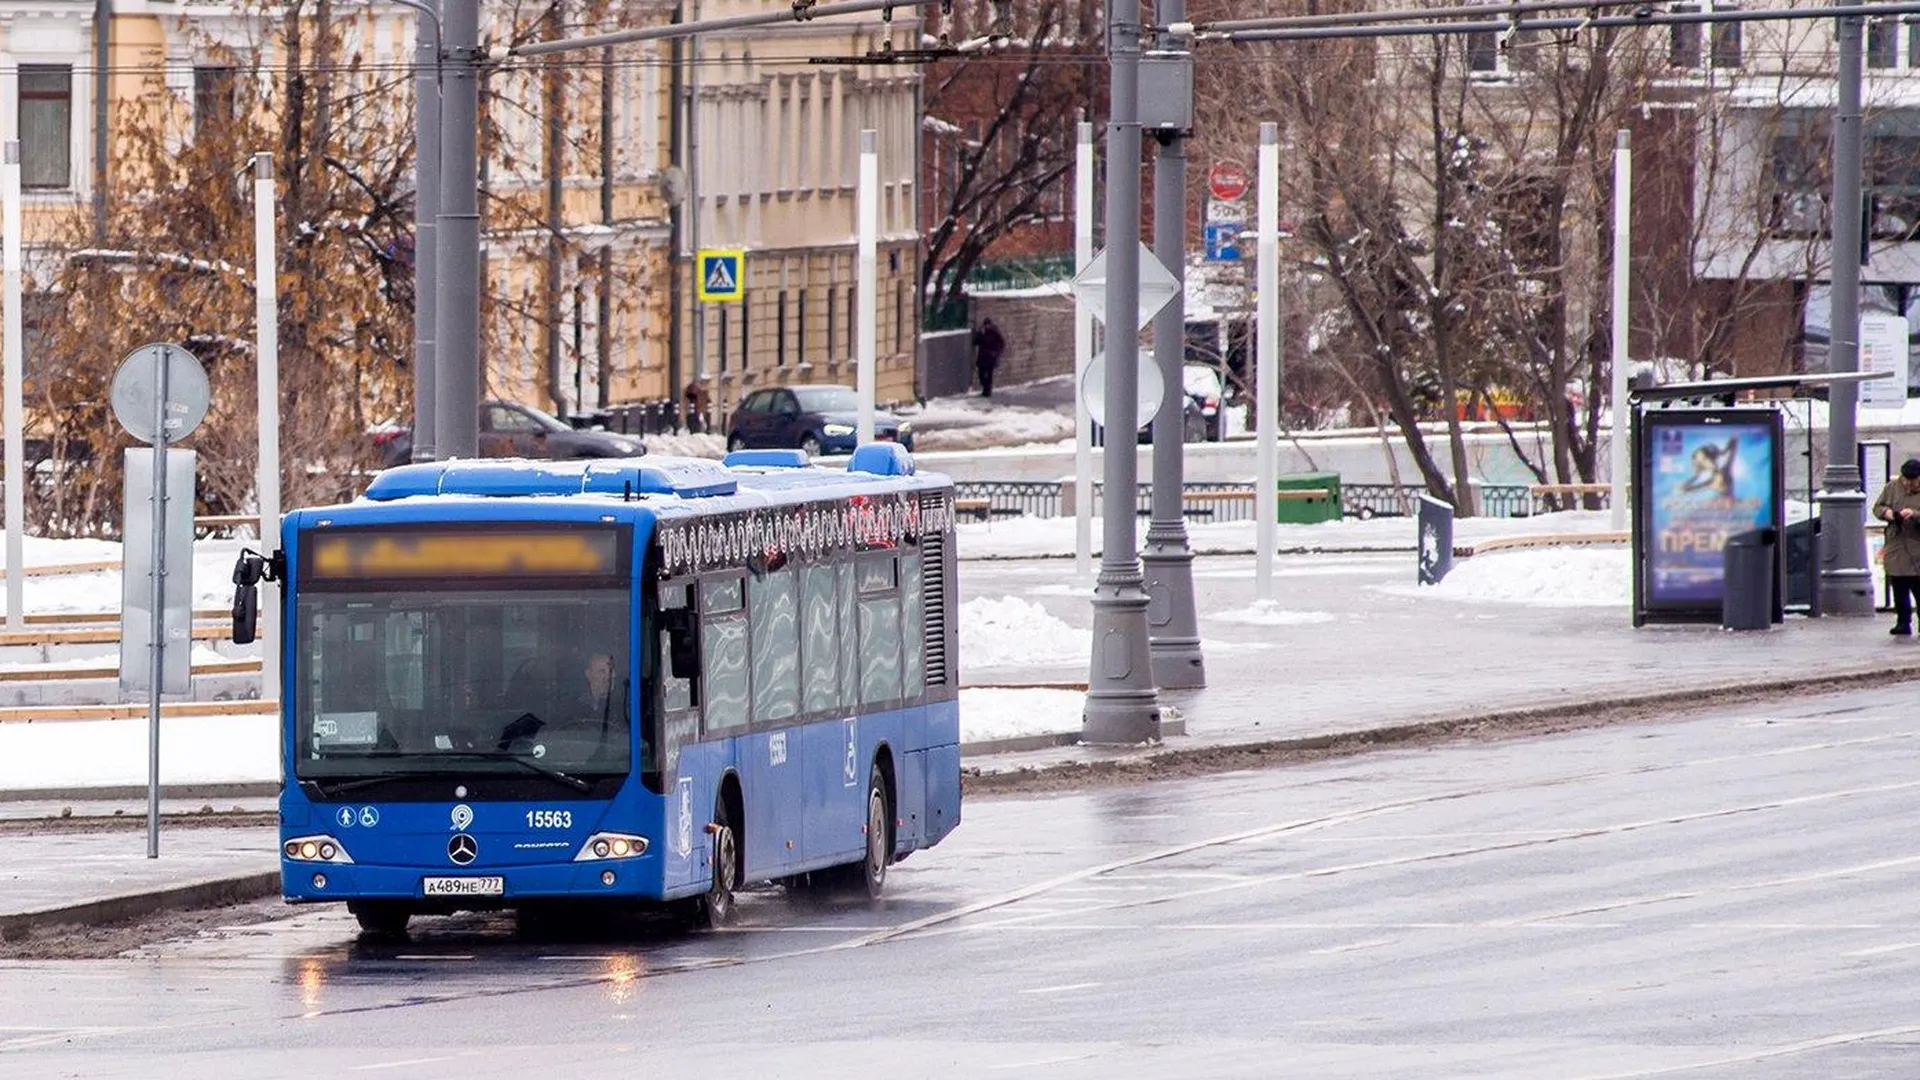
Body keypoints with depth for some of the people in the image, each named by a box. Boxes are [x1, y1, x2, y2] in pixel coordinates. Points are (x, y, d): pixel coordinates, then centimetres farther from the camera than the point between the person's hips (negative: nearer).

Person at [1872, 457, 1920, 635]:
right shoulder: (1893, 487, 8)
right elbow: (1877, 507, 14)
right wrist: (1886, 512, -7)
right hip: (1896, 547, 4)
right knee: (1899, 591, 6)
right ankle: (1903, 623, 14)